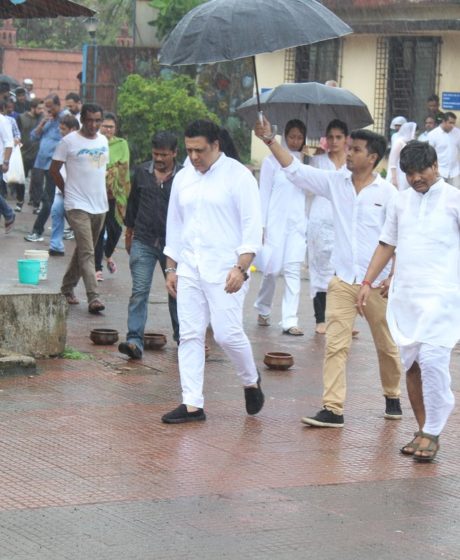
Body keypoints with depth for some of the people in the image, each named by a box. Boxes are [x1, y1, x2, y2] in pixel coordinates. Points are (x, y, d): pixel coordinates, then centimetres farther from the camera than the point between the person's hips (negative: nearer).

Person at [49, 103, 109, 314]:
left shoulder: (103, 141, 10)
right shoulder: (69, 141, -8)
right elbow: (54, 170, -1)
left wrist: (105, 191, 12)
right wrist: (68, 191, 1)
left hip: (100, 205, 6)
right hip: (78, 206, -6)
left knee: (83, 250, 15)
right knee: (87, 253, -14)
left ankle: (68, 287, 30)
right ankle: (93, 298, -20)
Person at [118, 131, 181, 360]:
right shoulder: (142, 172, 4)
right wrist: (129, 232, 20)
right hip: (143, 242, 1)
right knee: (139, 292, -8)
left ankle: (181, 335, 30)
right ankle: (134, 340, -13)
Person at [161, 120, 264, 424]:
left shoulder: (238, 176, -6)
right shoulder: (183, 179, 12)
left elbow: (252, 225, -9)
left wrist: (241, 268, -18)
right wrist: (171, 267, 15)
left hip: (225, 270, -6)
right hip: (189, 270, 6)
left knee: (228, 333, -10)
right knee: (190, 335, 2)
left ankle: (251, 381, 18)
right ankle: (192, 404, 5)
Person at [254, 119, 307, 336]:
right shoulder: (272, 161, 2)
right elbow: (264, 194, 2)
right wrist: (261, 226, -2)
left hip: (298, 223, 2)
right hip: (276, 223, -2)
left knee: (293, 270, -5)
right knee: (272, 269, -1)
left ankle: (290, 321, -6)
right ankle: (263, 309, 24)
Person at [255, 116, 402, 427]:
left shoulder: (388, 193, -6)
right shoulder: (336, 183, 3)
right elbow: (296, 171, 0)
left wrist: (394, 276, -10)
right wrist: (270, 140, -9)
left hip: (377, 283, -2)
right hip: (343, 281, 2)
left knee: (386, 346, 12)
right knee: (336, 345, -6)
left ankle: (392, 397, 34)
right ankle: (333, 409, -7)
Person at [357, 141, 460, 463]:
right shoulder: (401, 202, 13)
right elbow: (387, 245, 19)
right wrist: (368, 282, 13)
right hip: (404, 294, 5)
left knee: (432, 360, -17)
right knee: (411, 364, 6)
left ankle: (433, 433, -7)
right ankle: (423, 430, 16)